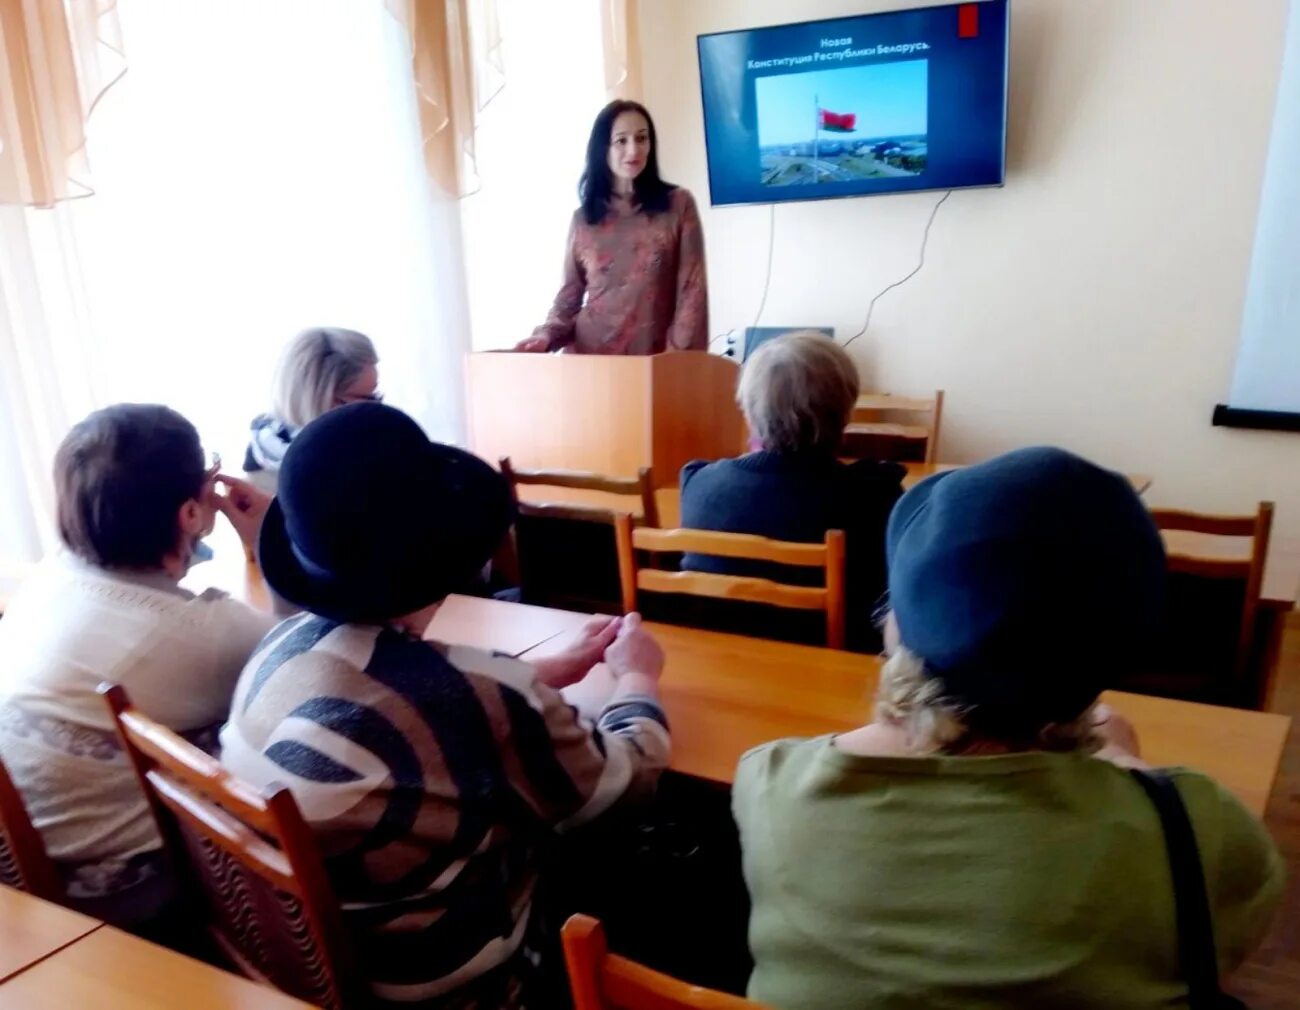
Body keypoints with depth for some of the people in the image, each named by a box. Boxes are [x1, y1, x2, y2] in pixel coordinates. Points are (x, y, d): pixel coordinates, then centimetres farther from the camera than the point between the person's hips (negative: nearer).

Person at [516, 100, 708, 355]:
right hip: (587, 354, 2)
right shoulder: (583, 218, 10)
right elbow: (570, 294, 11)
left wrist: (679, 356, -12)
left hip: (654, 358, -1)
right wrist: (547, 335, -8)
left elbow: (692, 290, -1)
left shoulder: (678, 204, 4)